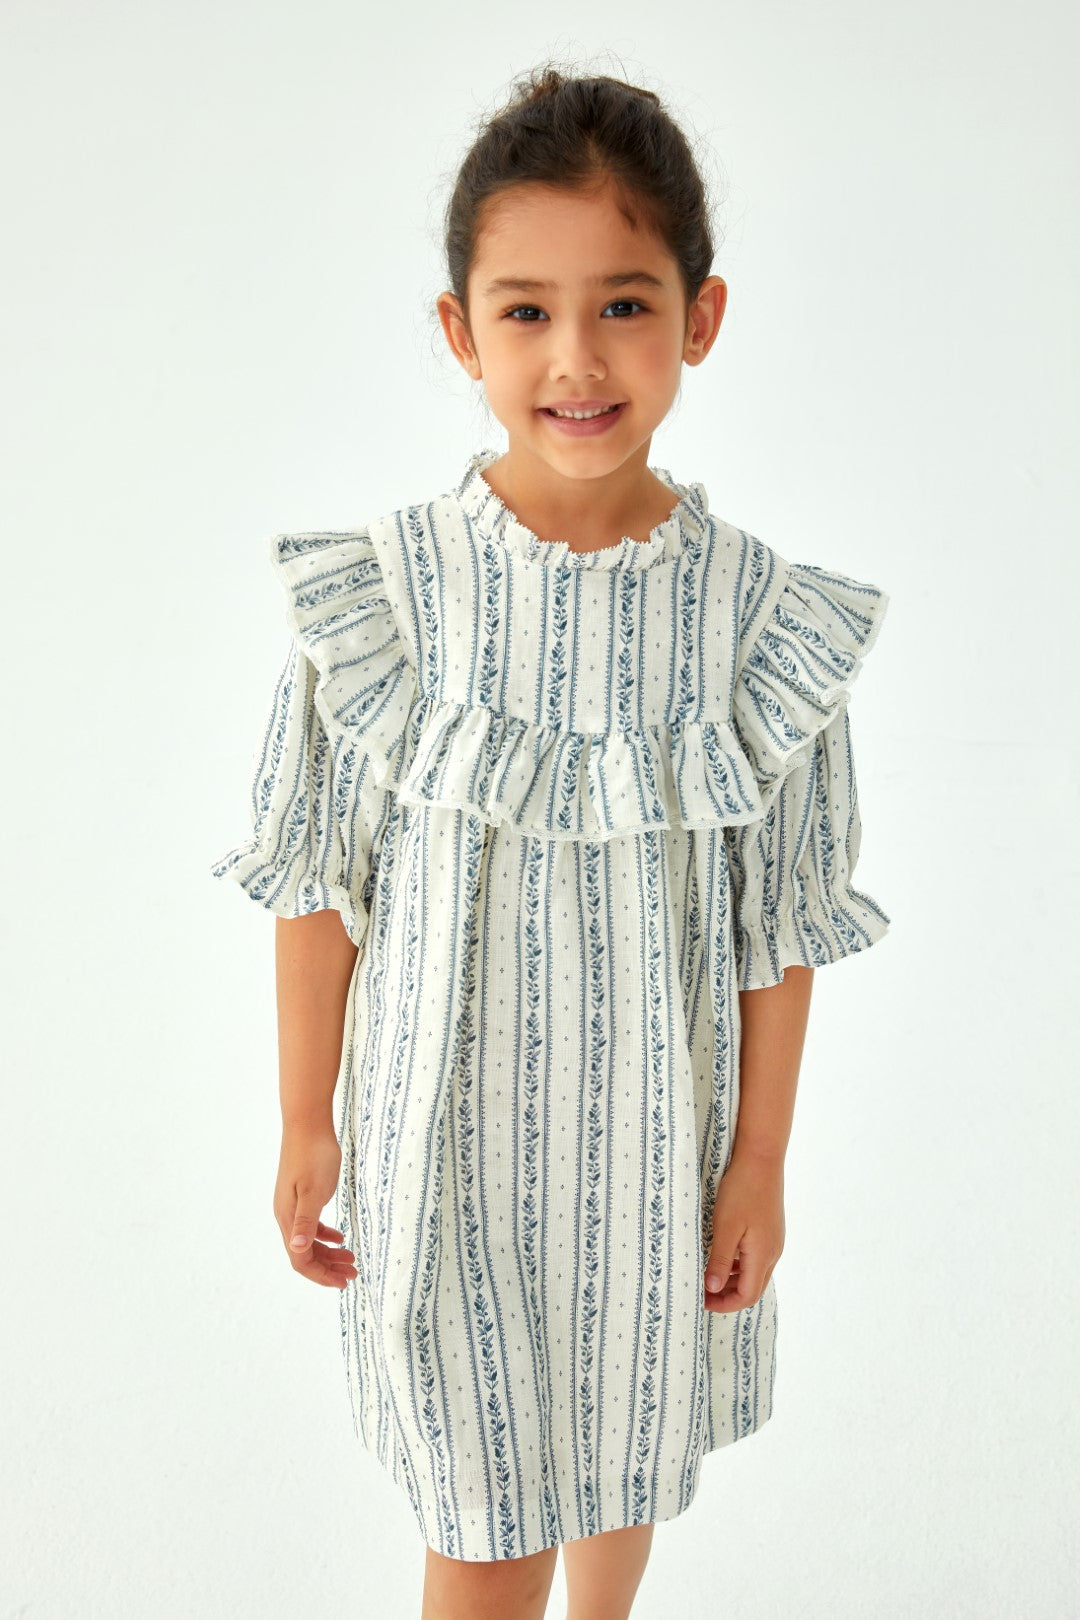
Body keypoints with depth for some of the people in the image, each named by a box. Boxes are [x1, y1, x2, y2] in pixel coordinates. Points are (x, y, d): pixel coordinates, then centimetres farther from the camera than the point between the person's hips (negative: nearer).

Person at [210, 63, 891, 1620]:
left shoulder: (759, 615, -12)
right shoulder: (381, 595, -15)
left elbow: (780, 921, -4)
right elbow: (318, 880, -6)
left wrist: (760, 1161, 0)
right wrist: (307, 1126, 0)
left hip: (657, 1135, 2)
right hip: (448, 1134, -1)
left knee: (626, 1451, 25)